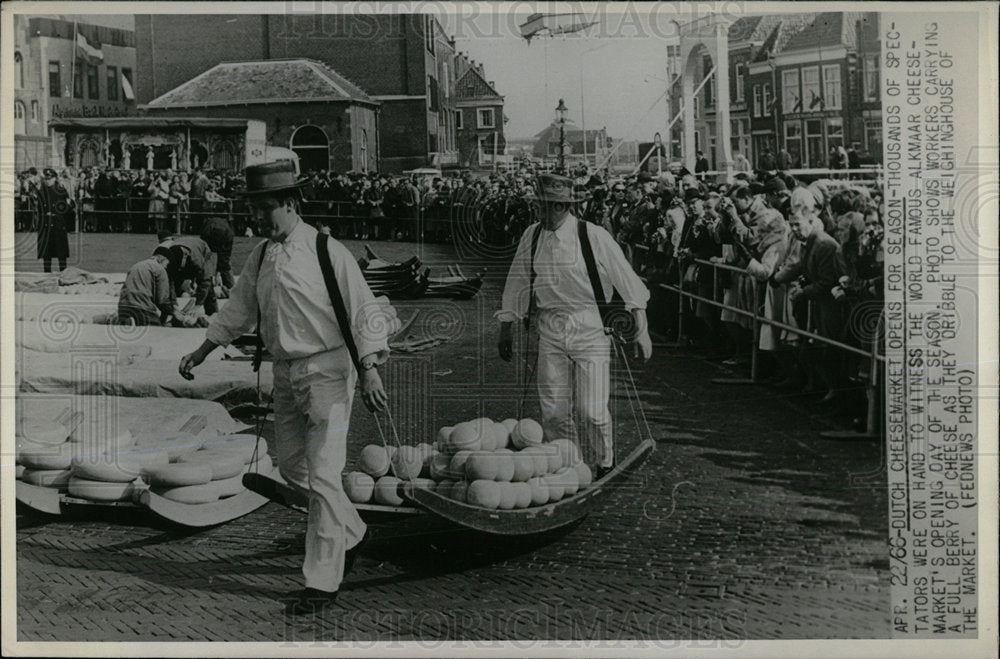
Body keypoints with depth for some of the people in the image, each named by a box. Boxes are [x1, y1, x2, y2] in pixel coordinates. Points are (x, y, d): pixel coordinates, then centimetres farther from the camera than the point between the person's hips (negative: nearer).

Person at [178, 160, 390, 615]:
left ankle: (323, 582, 0)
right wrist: (199, 354, 20)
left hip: (327, 369, -7)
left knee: (322, 474, -8)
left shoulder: (328, 252, -12)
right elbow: (237, 312, 21)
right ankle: (351, 534, 37)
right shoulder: (260, 258, 8)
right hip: (285, 373, 7)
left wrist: (370, 371, -22)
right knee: (291, 465, 15)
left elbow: (364, 312, -13)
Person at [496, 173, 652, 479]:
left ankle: (605, 463, 20)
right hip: (550, 328, 4)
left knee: (591, 409, -6)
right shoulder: (531, 236, 3)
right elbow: (517, 285, 15)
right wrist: (506, 330, 18)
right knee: (553, 410, 4)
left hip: (590, 327, -4)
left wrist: (641, 330, -7)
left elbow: (627, 281, -5)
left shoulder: (594, 236, -9)